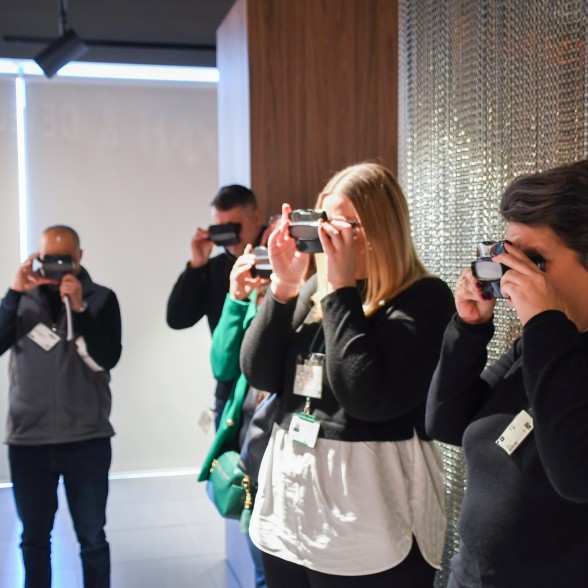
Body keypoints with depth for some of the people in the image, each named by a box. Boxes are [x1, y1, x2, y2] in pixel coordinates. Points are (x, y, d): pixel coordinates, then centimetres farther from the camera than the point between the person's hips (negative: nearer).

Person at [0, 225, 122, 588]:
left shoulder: (101, 299, 0)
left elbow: (107, 358, -10)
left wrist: (79, 308, -19)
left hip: (87, 440, -2)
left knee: (92, 538, 7)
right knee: (34, 537, 15)